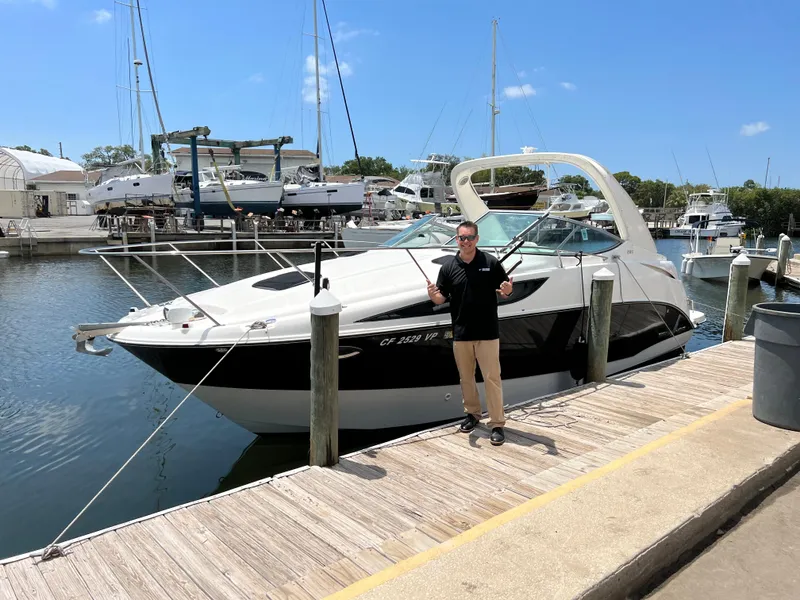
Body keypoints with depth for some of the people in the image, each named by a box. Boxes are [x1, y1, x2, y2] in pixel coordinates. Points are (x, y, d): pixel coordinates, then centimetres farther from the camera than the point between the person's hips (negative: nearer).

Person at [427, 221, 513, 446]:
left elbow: (505, 290, 3)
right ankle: (472, 414, 32)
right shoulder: (448, 267, 3)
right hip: (460, 333, 3)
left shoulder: (491, 262, -3)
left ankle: (497, 423, 6)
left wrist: (507, 290, -20)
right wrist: (433, 295, -19)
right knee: (466, 377, 14)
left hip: (487, 332, -3)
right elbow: (442, 298, 3)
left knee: (492, 377, -1)